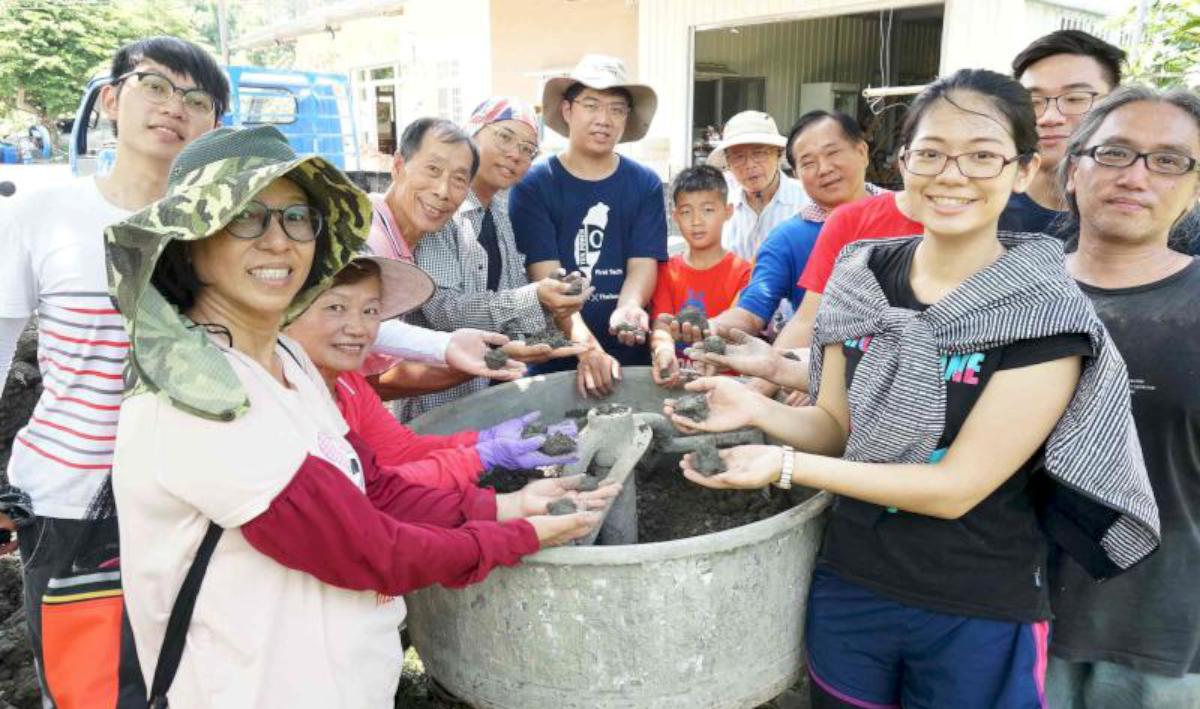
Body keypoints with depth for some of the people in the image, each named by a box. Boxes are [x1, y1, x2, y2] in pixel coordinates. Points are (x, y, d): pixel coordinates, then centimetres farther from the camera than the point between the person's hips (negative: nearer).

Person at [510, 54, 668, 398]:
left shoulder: (645, 184, 2)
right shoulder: (532, 185, -5)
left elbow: (642, 265, -5)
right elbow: (547, 277, -14)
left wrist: (628, 309, -27)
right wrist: (585, 345, -28)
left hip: (630, 358, 2)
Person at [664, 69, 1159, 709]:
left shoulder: (1048, 315, -17)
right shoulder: (860, 276, -4)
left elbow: (957, 487, -20)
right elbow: (835, 427, 2)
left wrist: (785, 465, -23)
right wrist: (757, 410, -18)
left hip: (978, 618, -3)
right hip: (846, 586, 4)